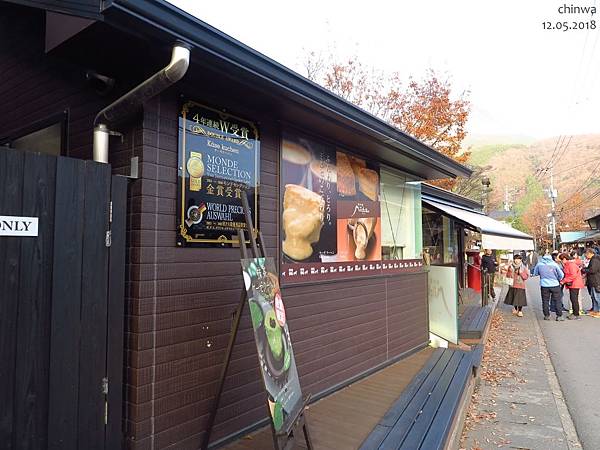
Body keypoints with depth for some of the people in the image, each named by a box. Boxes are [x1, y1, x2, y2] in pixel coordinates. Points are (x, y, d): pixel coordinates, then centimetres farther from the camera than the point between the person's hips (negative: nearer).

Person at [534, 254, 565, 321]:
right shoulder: (554, 264, -8)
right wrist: (558, 280, 17)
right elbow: (561, 275, -2)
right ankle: (559, 316, 11)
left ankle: (546, 316, 14)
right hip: (555, 285, -1)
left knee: (545, 301, 10)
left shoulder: (539, 264, -3)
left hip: (544, 285, 1)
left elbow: (535, 274, 8)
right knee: (557, 300, 9)